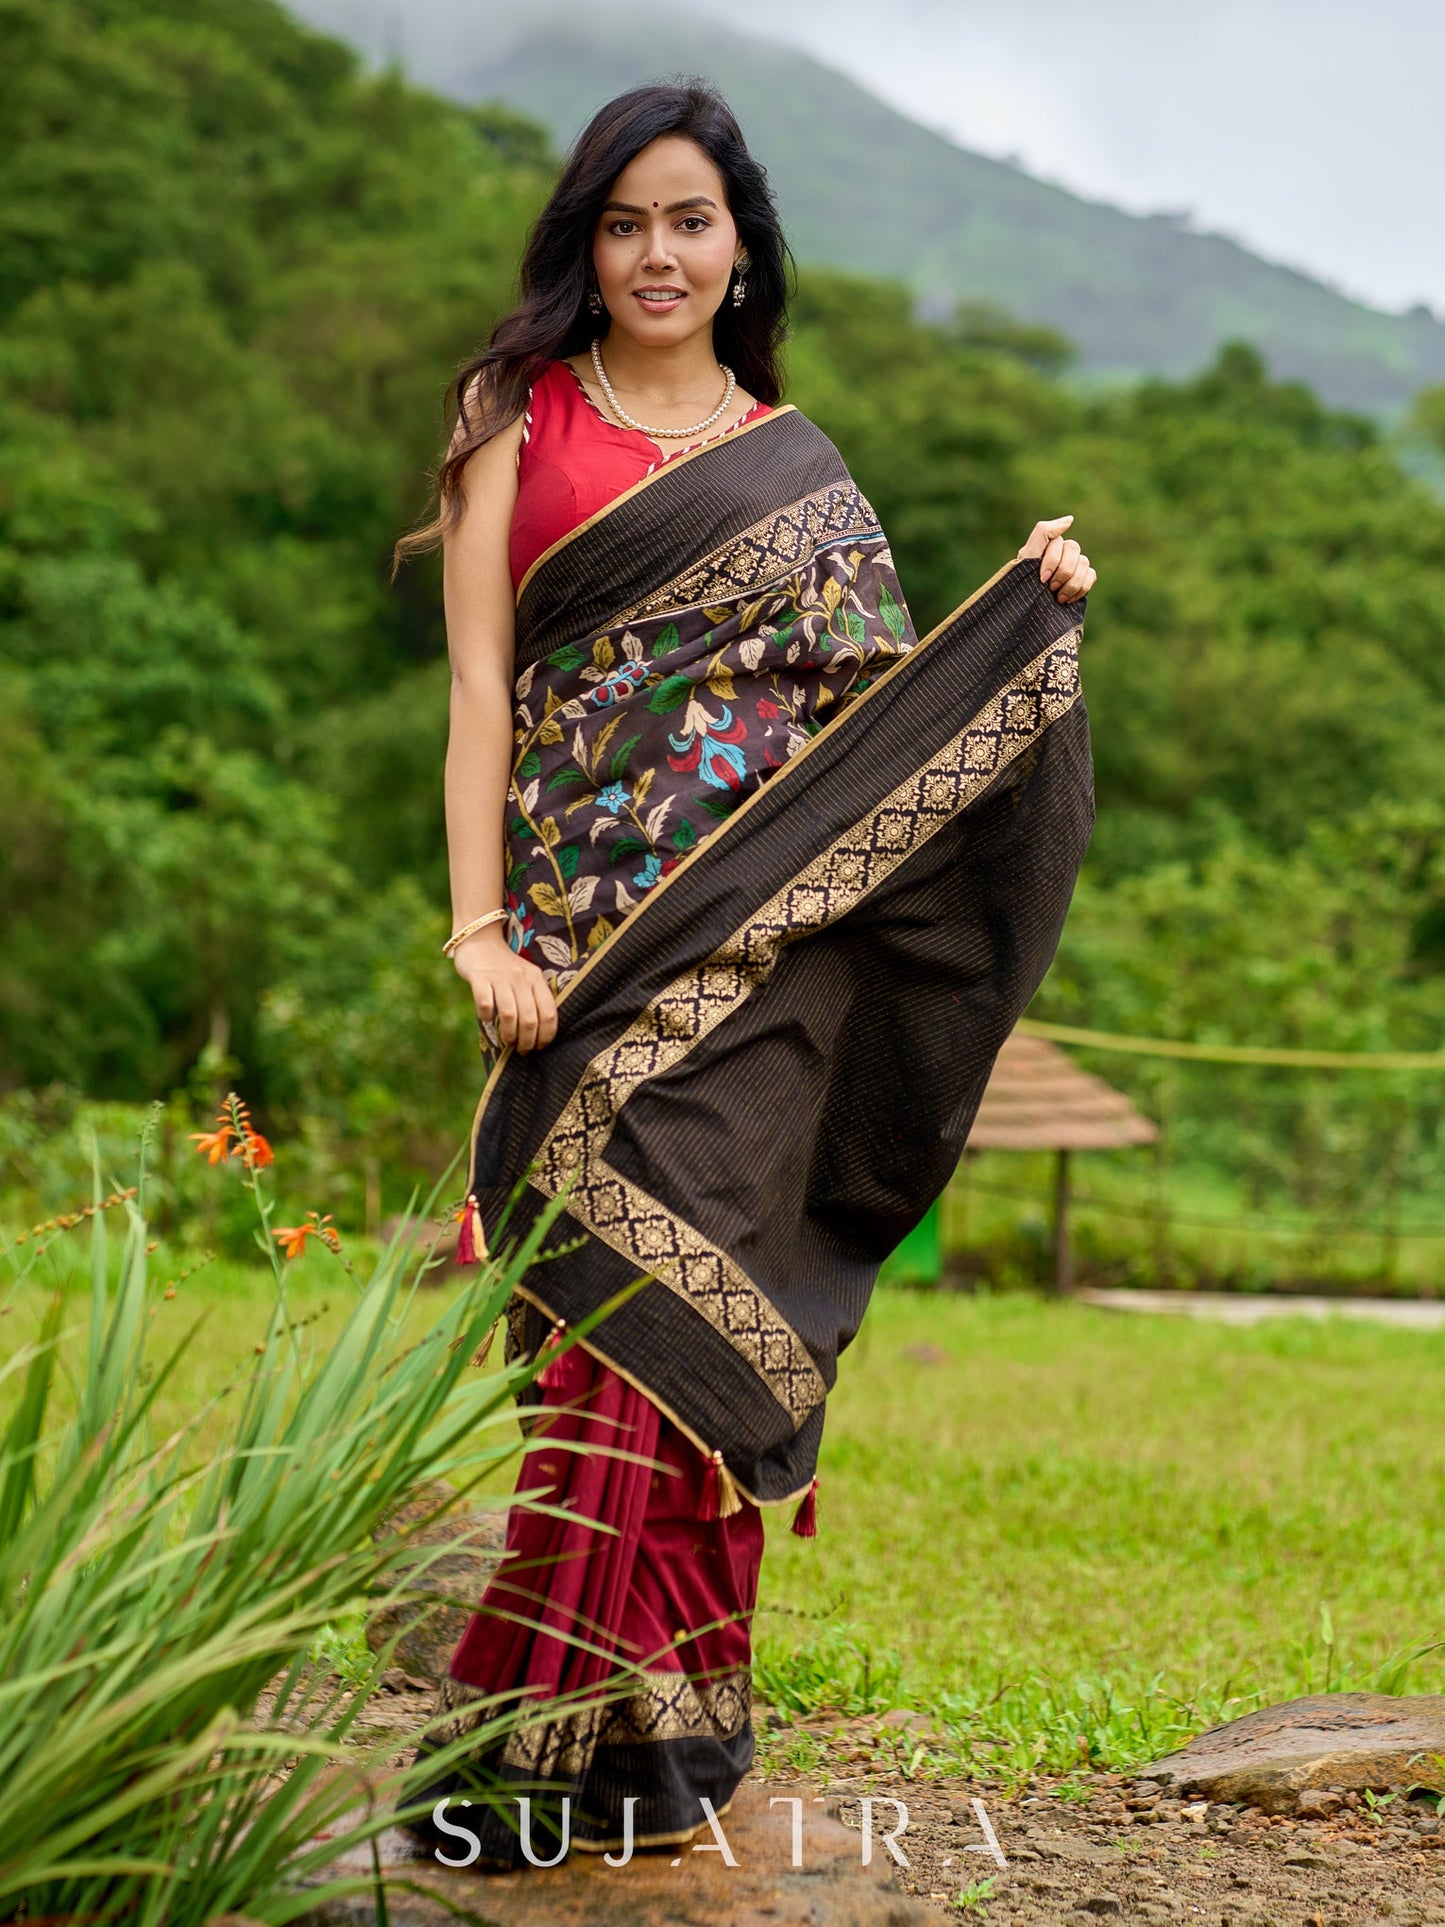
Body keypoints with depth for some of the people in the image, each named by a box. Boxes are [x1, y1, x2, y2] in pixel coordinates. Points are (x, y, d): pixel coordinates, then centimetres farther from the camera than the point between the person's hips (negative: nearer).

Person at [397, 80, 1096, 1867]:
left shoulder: (801, 470, 16)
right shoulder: (521, 416, 9)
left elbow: (884, 710, 12)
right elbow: (479, 682, 2)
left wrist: (1025, 612, -3)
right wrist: (480, 930, -8)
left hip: (757, 937, 2)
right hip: (587, 930, -1)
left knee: (673, 1299, -4)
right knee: (615, 1301, -8)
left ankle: (578, 1726, 4)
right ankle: (645, 1721, -1)